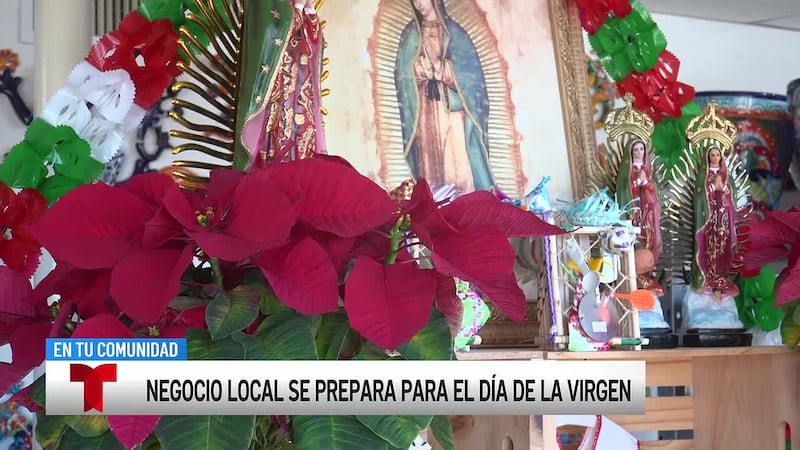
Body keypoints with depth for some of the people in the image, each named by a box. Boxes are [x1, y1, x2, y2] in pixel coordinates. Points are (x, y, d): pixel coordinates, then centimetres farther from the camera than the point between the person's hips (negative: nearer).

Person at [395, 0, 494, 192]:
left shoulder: (453, 31, 7)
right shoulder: (410, 34, 13)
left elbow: (469, 67, 0)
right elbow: (403, 72, 5)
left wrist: (442, 68, -13)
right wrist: (419, 69, -15)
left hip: (453, 106, -1)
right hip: (426, 110, 2)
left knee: (460, 161, -9)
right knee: (430, 163, -3)